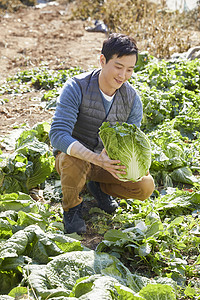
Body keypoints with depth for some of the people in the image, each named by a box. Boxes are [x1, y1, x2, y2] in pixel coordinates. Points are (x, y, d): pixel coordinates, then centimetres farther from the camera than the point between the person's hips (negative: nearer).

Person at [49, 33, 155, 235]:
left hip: (107, 162, 4)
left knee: (145, 186, -20)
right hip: (72, 158, -3)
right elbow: (57, 135, -33)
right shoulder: (76, 88, -24)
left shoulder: (132, 98, -11)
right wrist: (96, 158, -48)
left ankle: (99, 187, 11)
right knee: (73, 161, -40)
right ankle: (71, 206, -7)